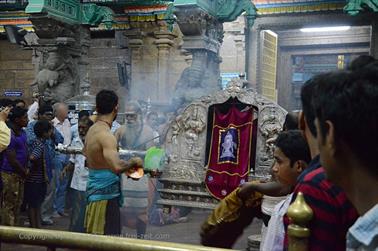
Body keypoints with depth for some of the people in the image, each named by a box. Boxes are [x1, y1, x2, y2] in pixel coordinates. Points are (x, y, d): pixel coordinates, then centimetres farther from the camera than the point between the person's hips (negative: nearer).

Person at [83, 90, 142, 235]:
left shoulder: (92, 130, 8)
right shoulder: (106, 135, -21)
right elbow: (116, 166, -36)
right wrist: (133, 162, -16)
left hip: (96, 190, 10)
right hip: (105, 194, -10)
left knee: (96, 240, 15)